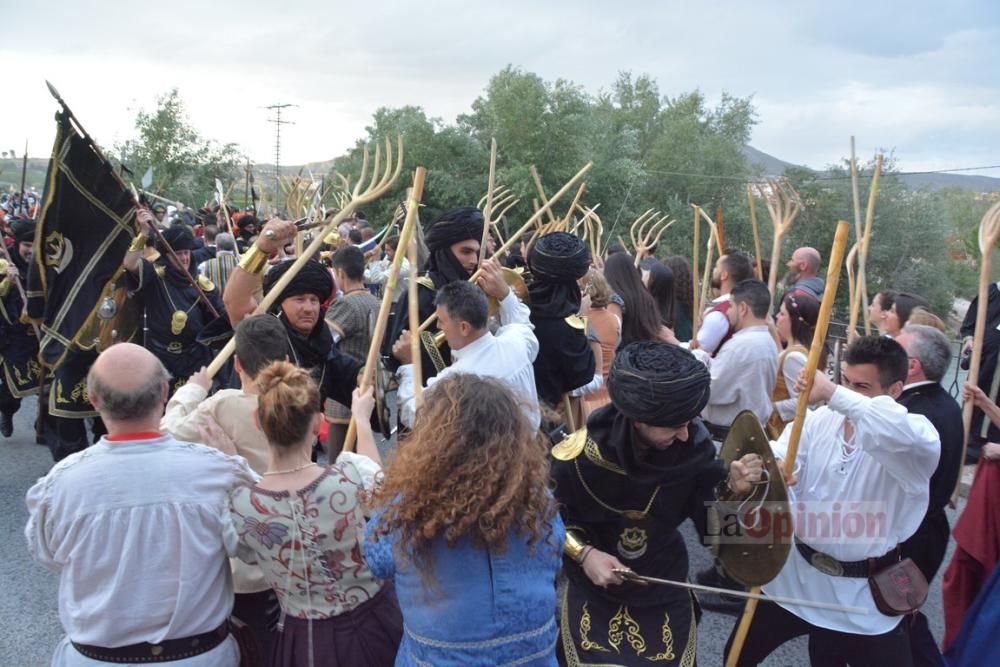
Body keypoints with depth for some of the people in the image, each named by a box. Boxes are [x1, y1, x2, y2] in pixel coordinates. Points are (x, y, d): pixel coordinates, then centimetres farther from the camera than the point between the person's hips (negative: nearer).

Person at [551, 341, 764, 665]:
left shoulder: (693, 443, -19)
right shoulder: (577, 457, -25)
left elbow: (710, 522, -9)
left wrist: (733, 490, -28)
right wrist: (583, 553, -23)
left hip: (665, 597, 3)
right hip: (594, 597, -2)